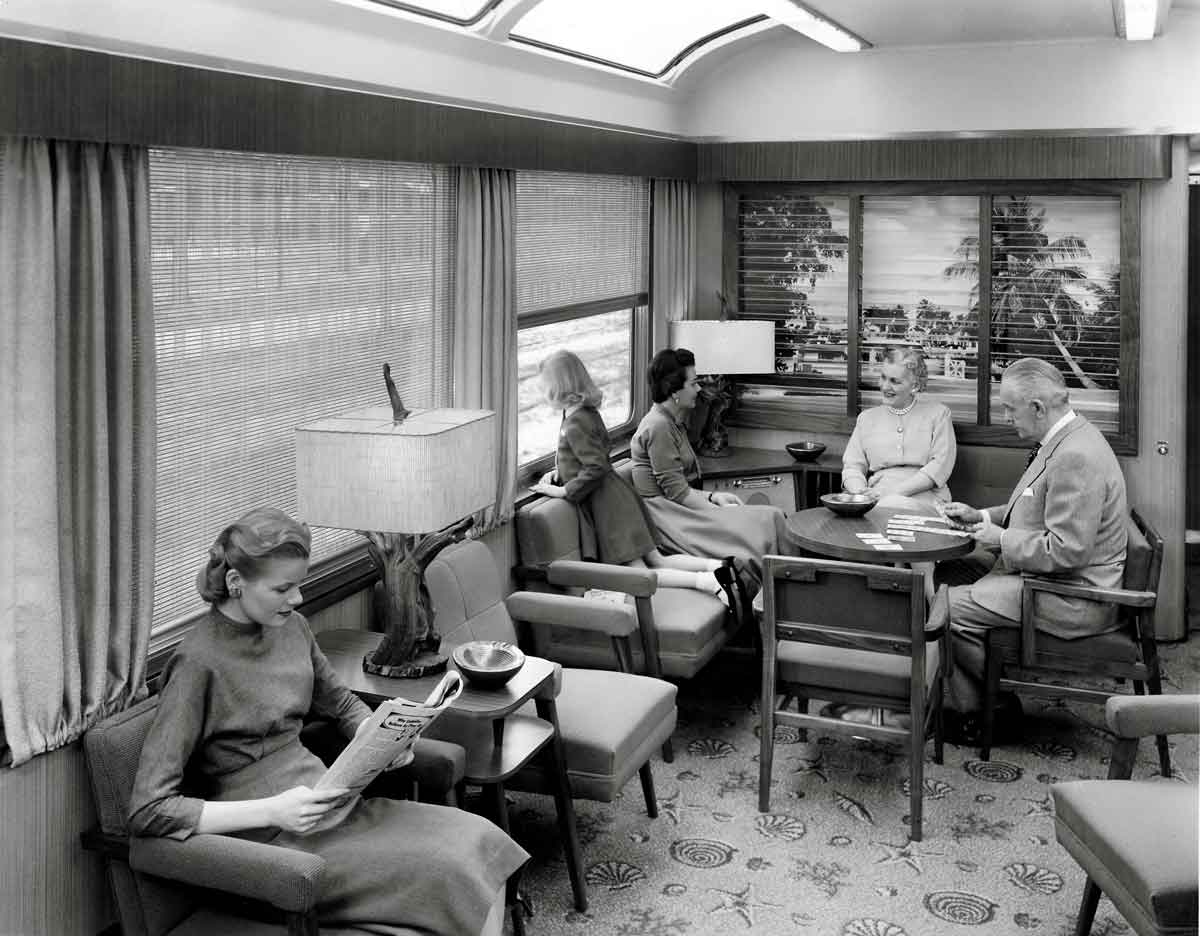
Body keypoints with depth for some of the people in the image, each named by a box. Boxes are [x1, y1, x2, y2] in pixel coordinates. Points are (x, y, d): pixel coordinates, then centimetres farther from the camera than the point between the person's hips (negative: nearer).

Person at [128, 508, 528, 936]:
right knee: (449, 869, -20)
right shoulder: (198, 663, -17)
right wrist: (273, 811, -25)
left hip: (322, 800, 7)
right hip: (270, 836, -7)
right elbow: (148, 809, -19)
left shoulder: (291, 627, 5)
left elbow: (342, 702, 23)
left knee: (481, 841, -11)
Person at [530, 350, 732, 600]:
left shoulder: (574, 425, -17)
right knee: (657, 560, 7)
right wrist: (560, 473, 15)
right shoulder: (588, 412, 12)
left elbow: (596, 468, -22)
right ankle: (716, 566, -4)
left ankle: (706, 582, -20)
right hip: (617, 495, 10)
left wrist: (564, 491, -14)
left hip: (608, 503, -10)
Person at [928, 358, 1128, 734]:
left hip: (1072, 600, -11)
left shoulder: (1076, 457, -26)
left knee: (944, 608, -12)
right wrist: (981, 517, 11)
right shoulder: (1065, 440, 9)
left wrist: (1002, 540, -16)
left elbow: (1066, 550, -28)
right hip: (1050, 578, 11)